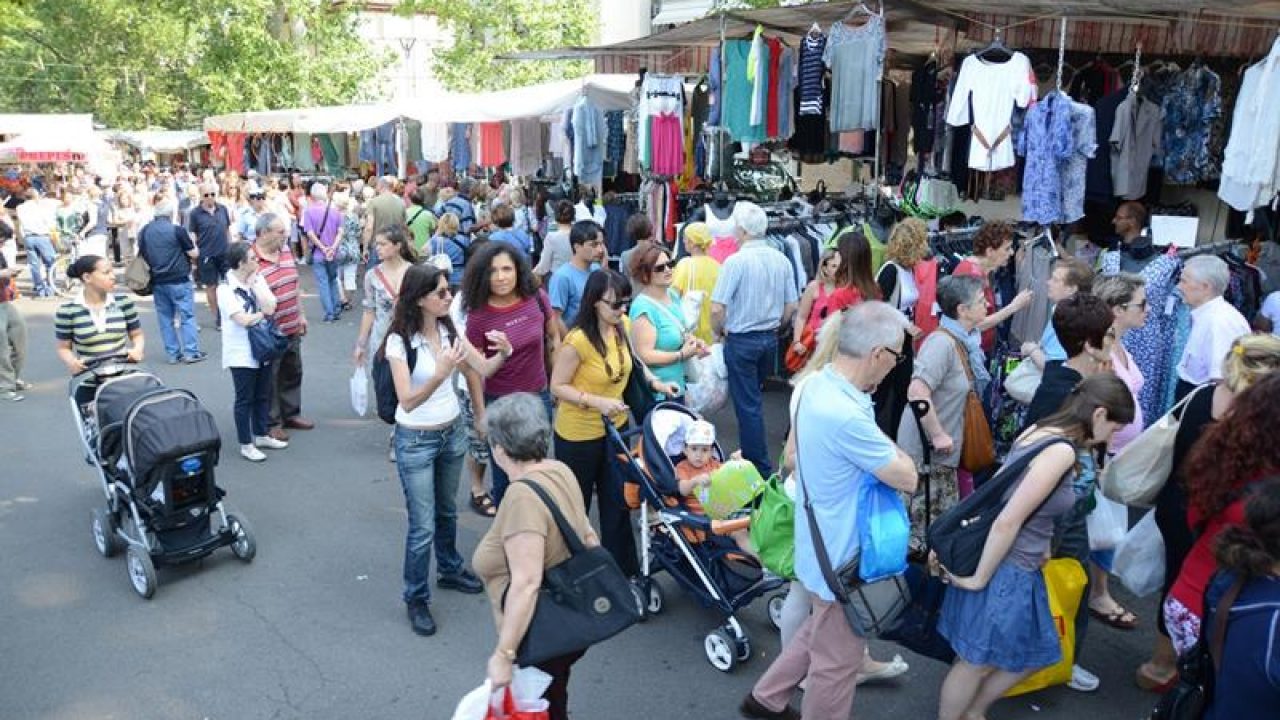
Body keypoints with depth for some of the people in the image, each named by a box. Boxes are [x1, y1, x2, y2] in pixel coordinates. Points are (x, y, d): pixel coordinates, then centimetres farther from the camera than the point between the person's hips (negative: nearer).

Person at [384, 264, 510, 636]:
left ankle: (450, 571, 44)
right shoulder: (400, 340, -20)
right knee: (423, 526, -1)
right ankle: (416, 599, 17)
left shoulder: (449, 329, -3)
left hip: (452, 432, 6)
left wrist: (503, 353, -26)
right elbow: (408, 401, -27)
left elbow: (482, 368, -5)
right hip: (415, 441, -6)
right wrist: (440, 373, -42)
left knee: (447, 511, 23)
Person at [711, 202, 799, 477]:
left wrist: (720, 331, -1)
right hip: (770, 339, 6)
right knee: (753, 399, 21)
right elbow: (791, 305, 6)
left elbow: (717, 308, -20)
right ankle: (751, 456, 33)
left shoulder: (736, 261, -18)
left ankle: (761, 470, 7)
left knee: (748, 405, 3)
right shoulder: (781, 260, 0)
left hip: (741, 340, -6)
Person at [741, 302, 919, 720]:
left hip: (821, 544, 9)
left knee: (820, 634, 30)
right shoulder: (846, 416, -35)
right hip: (842, 558, -9)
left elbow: (795, 454, 10)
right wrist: (885, 445, -3)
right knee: (839, 661, 14)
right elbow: (907, 478, -22)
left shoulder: (814, 385, -5)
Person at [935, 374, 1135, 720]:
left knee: (1036, 653, 23)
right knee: (976, 663, 10)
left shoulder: (1038, 431, 4)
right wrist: (978, 579, -16)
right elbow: (1007, 522, -25)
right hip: (1004, 573, -9)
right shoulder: (1062, 451, -23)